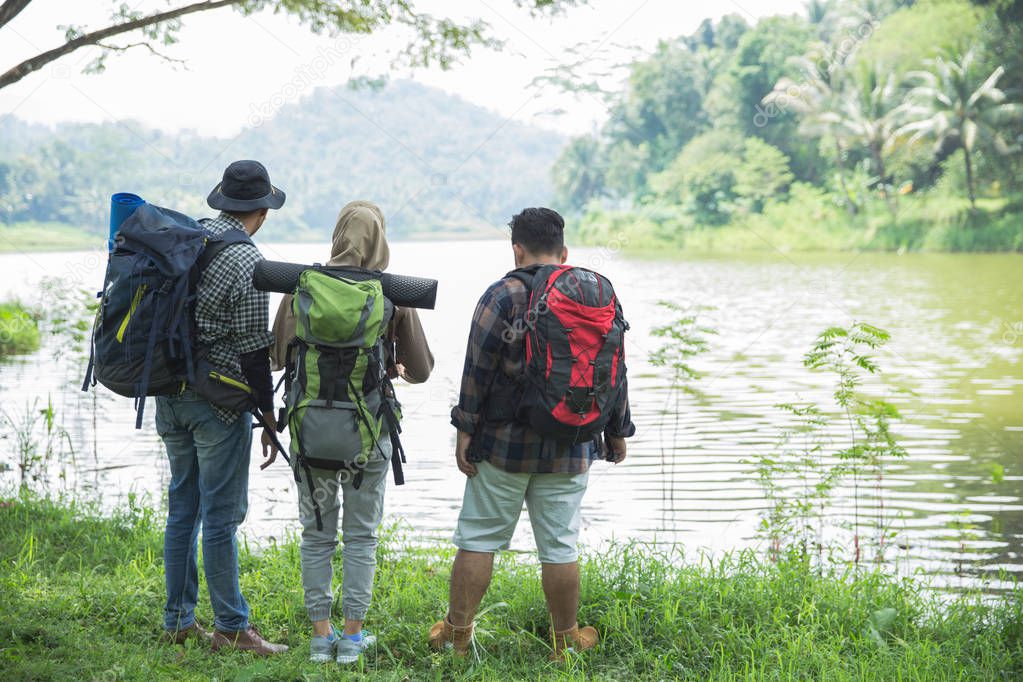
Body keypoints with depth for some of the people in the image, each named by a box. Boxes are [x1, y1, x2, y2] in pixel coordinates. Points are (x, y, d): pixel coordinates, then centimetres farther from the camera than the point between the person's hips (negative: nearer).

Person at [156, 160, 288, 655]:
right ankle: (231, 627, 6)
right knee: (221, 514, -1)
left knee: (182, 507, 15)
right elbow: (253, 350, -14)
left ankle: (178, 620, 22)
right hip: (218, 400, -7)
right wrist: (270, 420, -7)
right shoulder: (248, 262, -15)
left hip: (169, 394, 7)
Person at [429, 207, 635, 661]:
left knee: (479, 537, 7)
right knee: (560, 545, 9)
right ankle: (565, 639, 16)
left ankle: (457, 632, 14)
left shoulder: (504, 296, -7)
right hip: (571, 449, 3)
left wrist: (465, 429, -5)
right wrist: (617, 433, 17)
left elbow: (478, 369, -10)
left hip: (505, 443, -3)